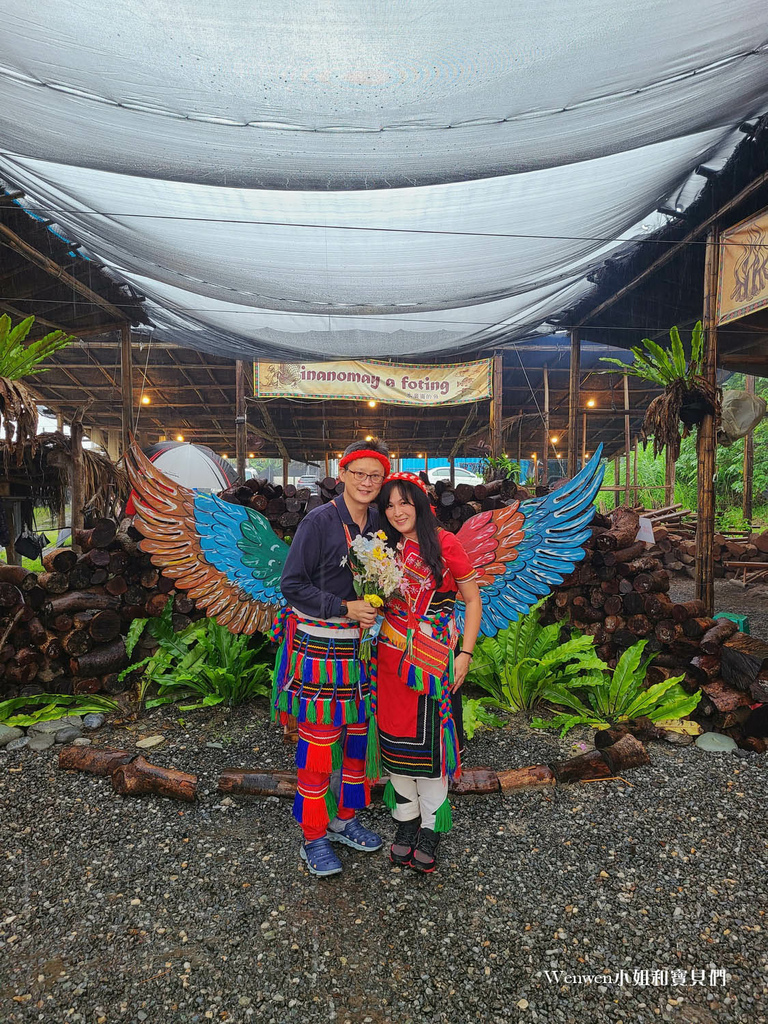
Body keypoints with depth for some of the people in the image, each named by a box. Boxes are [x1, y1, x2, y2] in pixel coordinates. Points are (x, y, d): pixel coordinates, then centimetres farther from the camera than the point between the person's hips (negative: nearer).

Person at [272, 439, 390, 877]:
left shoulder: (379, 522, 5)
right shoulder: (319, 522, -13)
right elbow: (292, 585, -13)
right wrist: (344, 607, -18)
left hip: (361, 644, 6)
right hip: (320, 647, -6)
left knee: (359, 733, 15)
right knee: (319, 742, 2)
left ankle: (345, 820, 36)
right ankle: (314, 837, 22)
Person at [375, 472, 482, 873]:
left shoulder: (444, 544, -7)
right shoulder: (388, 549, 7)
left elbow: (473, 600, -3)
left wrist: (465, 653, -8)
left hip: (433, 658, -4)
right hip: (390, 657, 4)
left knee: (429, 740, 2)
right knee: (395, 738, 9)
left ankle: (430, 829, 21)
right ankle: (405, 823, 27)